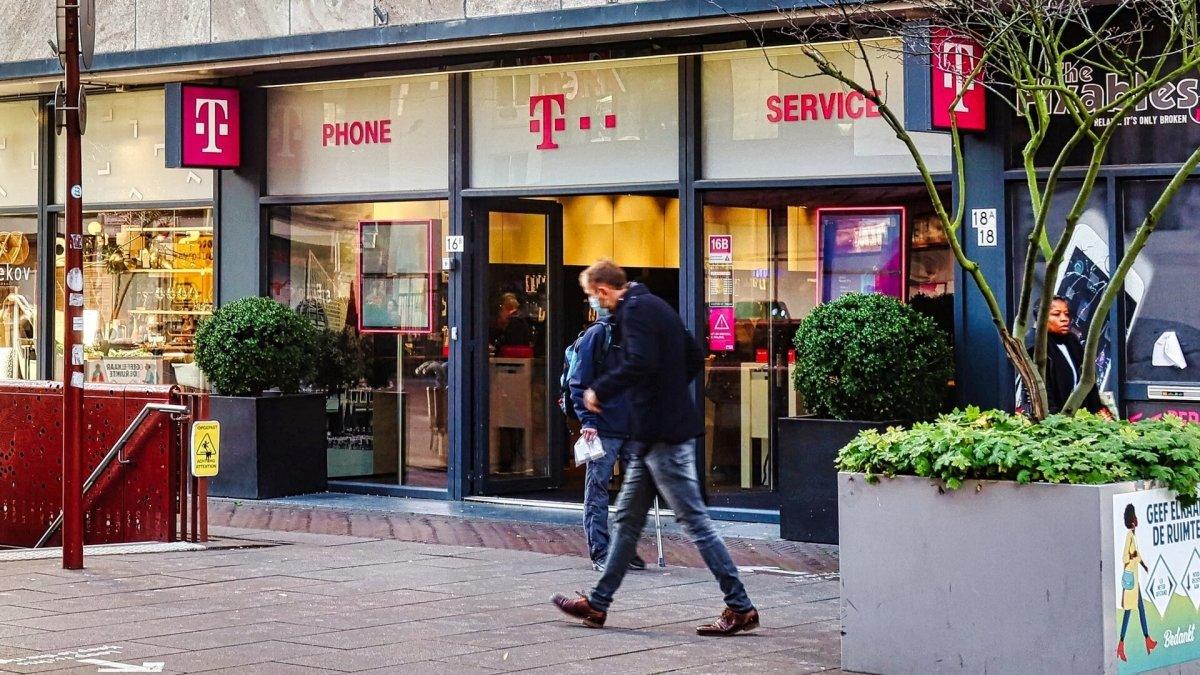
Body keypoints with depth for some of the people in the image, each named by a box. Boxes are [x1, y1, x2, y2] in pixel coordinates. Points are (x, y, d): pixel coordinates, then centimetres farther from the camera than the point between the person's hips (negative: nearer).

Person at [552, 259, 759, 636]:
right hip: (653, 434, 11)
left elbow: (640, 363, -27)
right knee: (628, 519, 14)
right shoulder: (653, 305, 17)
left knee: (695, 520, -7)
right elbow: (695, 358, 23)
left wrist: (600, 391, -15)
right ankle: (597, 604, 22)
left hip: (662, 434, -11)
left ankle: (740, 608, -4)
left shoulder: (636, 309, -13)